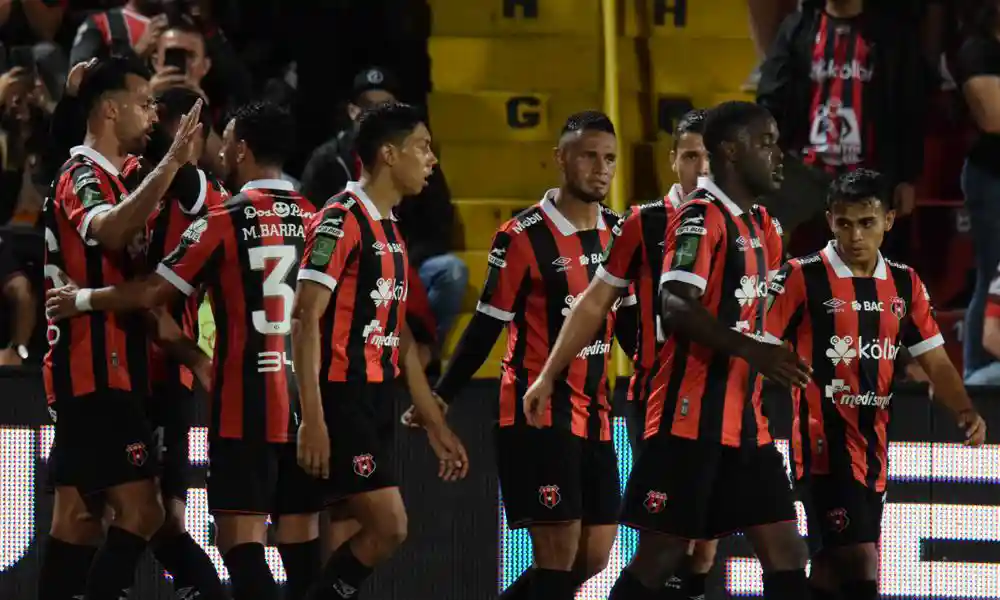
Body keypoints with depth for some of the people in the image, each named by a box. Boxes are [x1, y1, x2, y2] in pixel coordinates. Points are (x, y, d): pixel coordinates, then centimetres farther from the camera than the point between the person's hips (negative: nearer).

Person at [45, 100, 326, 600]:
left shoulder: (226, 221, -7)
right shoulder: (311, 217, 8)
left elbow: (153, 292, -3)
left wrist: (83, 299, 12)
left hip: (246, 398, -6)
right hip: (303, 391, 6)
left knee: (240, 534, -6)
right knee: (300, 535, 7)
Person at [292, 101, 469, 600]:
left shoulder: (390, 231, 18)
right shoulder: (341, 220, -11)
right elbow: (305, 319, -17)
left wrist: (436, 426, 22)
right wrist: (312, 419, -24)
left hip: (376, 401, 9)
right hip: (341, 398, -9)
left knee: (351, 540, 6)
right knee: (388, 526, -15)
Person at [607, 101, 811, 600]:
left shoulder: (757, 224, 17)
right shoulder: (701, 217, -11)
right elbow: (676, 307, -23)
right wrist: (752, 350, -31)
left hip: (744, 422, 9)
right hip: (692, 418, -9)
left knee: (786, 555, 2)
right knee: (660, 556, -5)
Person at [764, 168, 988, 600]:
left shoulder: (904, 284, 9)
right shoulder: (802, 278, -7)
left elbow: (934, 361, 11)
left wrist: (965, 411, -6)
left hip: (873, 446, 6)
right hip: (824, 445, -6)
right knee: (861, 563, -17)